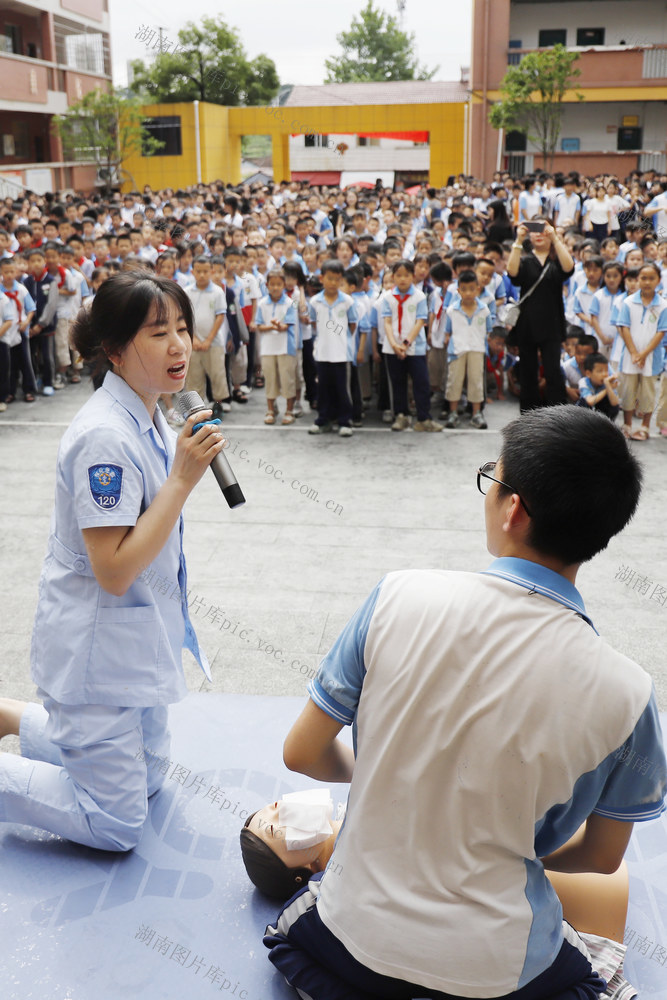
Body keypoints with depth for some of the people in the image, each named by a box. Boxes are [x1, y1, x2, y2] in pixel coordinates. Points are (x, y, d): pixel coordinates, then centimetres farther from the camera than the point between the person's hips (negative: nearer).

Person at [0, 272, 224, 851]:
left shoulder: (148, 418, 4)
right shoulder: (105, 436, -26)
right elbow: (114, 570, -27)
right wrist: (183, 477, -28)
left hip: (137, 638, 9)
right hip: (97, 645, -9)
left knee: (146, 781, 25)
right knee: (117, 826, 1)